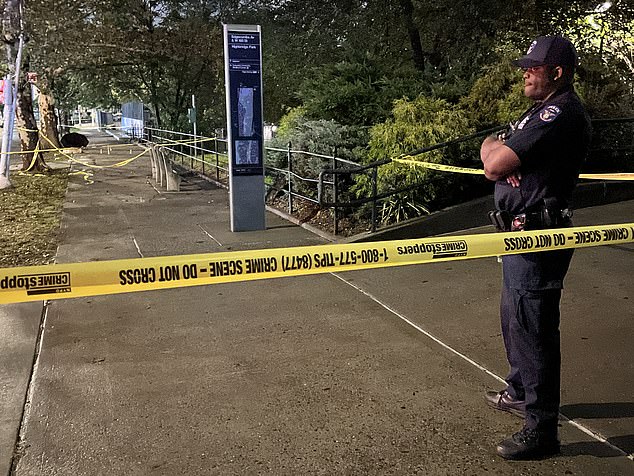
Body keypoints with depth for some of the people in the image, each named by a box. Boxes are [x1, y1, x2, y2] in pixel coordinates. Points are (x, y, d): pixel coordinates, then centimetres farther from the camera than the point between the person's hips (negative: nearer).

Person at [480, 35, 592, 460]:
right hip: (523, 233, 11)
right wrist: (498, 150, -11)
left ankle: (541, 429, 5)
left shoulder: (561, 113, -18)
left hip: (538, 237, -11)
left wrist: (497, 148, -1)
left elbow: (495, 164, -24)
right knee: (514, 318, 22)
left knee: (533, 329, -5)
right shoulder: (542, 110, 17)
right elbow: (490, 153, 13)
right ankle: (521, 392, 40)